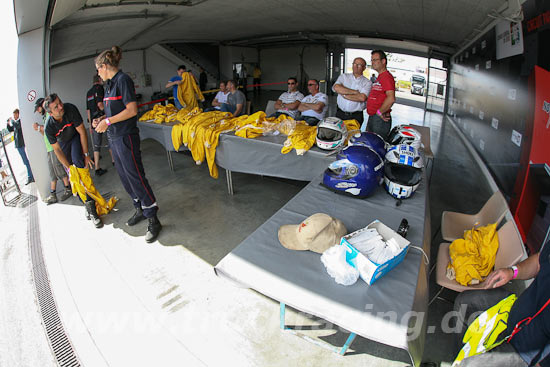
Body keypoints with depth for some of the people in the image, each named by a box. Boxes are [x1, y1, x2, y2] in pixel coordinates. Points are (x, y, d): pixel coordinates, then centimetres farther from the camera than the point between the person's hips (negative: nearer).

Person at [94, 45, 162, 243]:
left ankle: (153, 220, -1)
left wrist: (108, 121, -16)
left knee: (136, 177, -8)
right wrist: (101, 119, 7)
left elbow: (131, 110, -19)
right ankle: (140, 210, 30)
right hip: (114, 138, 10)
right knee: (125, 177, 15)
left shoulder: (123, 79, -11)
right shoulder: (110, 84, 16)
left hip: (126, 137, -10)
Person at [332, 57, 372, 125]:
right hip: (340, 114, 2)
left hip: (356, 116, -2)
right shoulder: (343, 77, 9)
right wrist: (355, 92, -10)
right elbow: (336, 88, -11)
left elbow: (362, 98, -17)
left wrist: (345, 95, -11)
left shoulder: (367, 83, 0)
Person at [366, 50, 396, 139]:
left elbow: (391, 99, -28)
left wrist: (380, 112, -19)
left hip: (380, 119, -11)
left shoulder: (386, 76, -15)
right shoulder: (379, 77, 19)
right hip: (372, 118, 11)